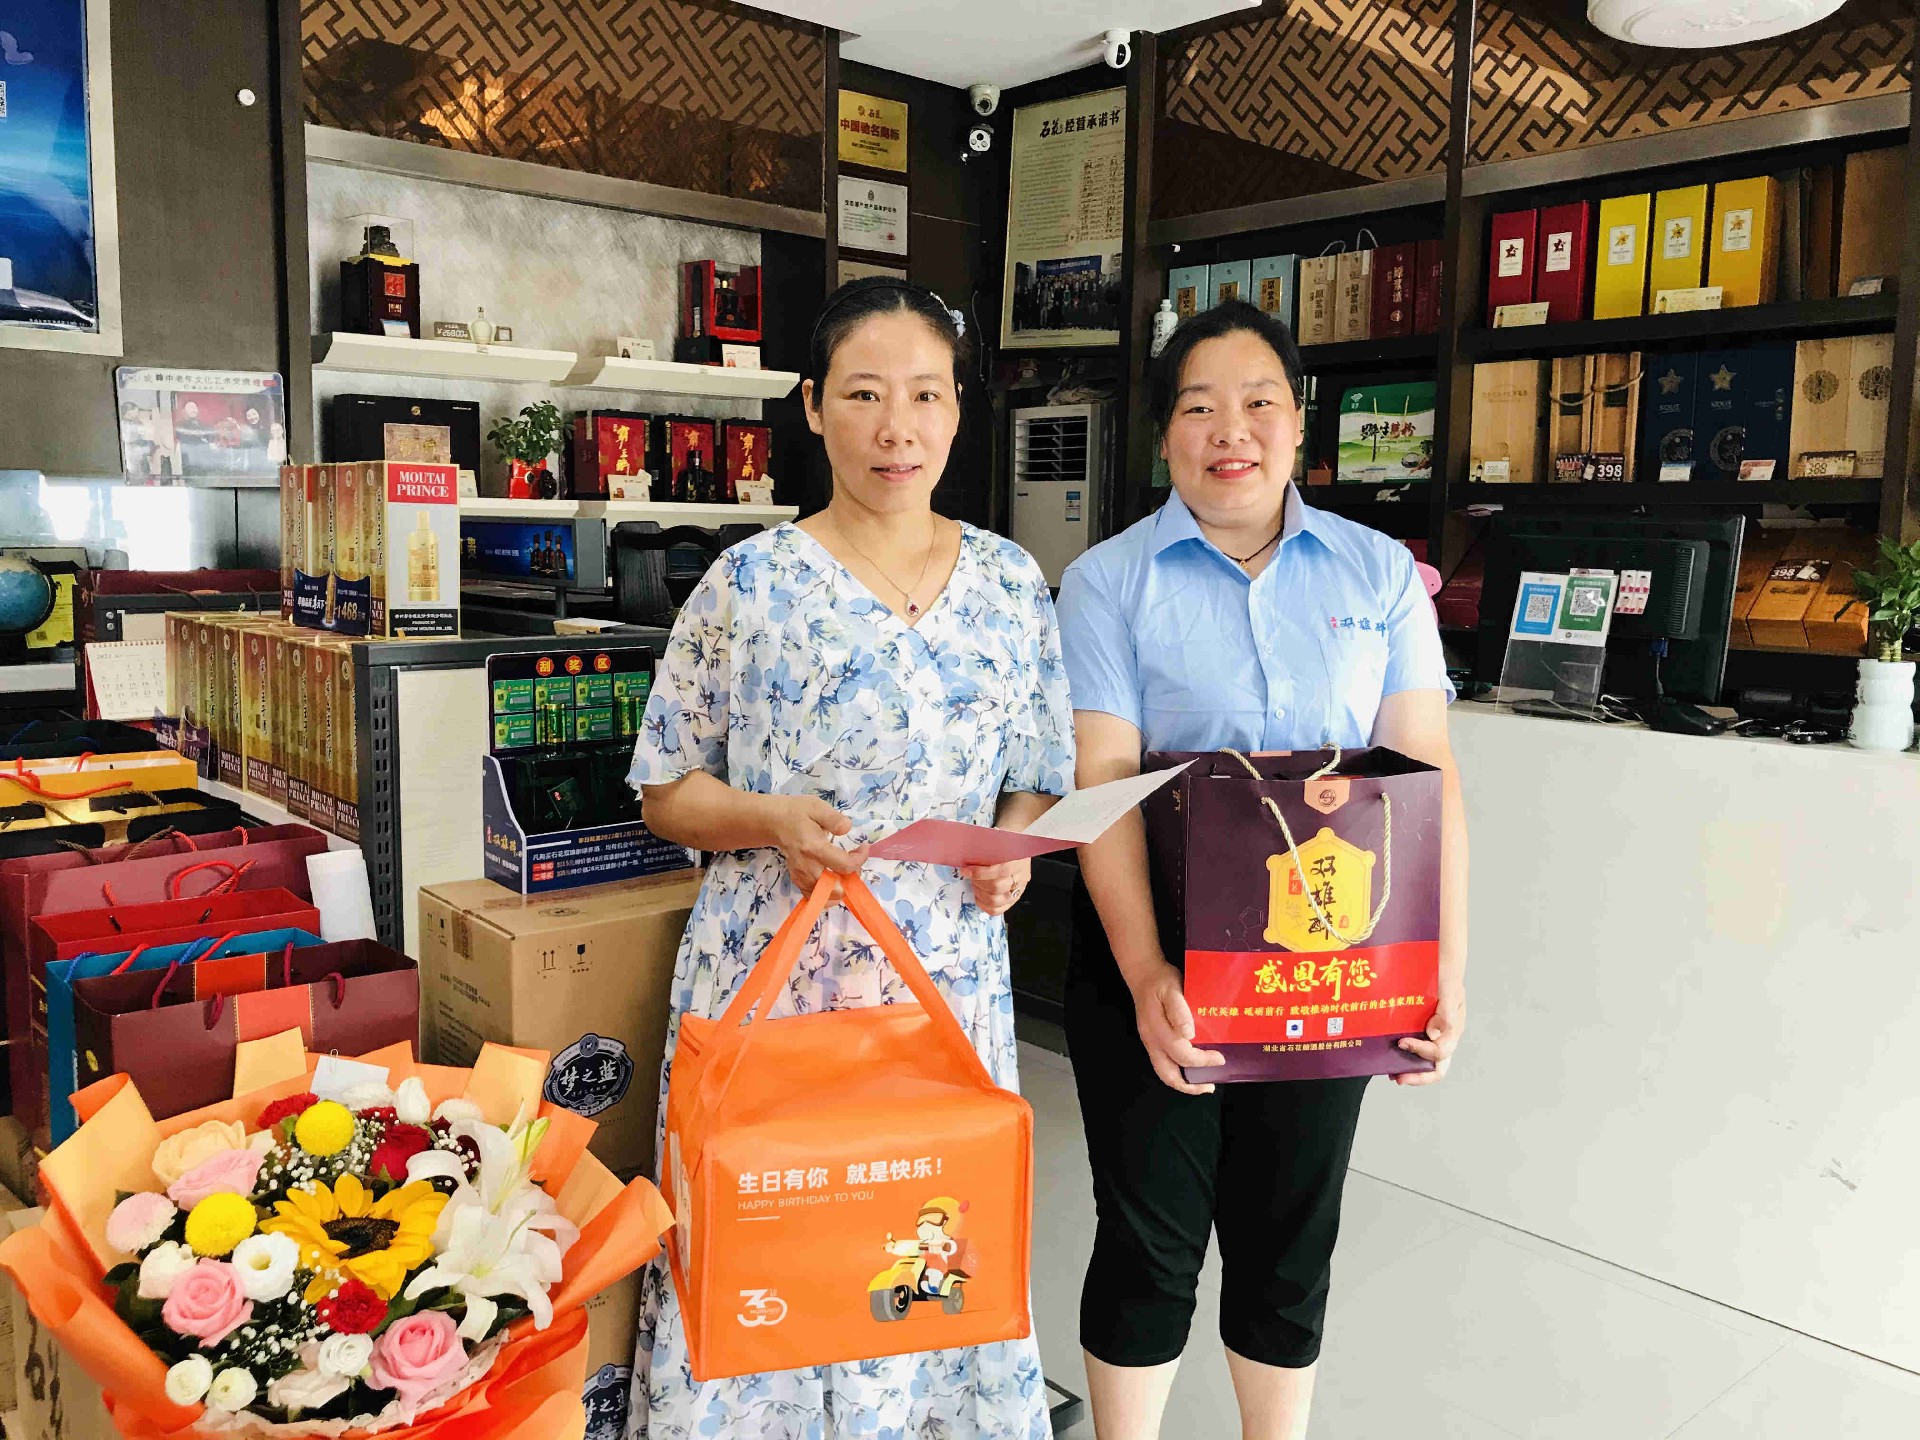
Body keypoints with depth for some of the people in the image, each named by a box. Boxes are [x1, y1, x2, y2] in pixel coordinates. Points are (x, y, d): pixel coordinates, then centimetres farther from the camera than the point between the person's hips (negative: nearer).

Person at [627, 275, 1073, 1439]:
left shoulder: (1012, 583, 4)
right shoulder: (750, 585, -4)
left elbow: (1040, 777, 12)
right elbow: (667, 788, 0)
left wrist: (1015, 845, -9)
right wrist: (771, 821, -18)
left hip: (952, 978, 3)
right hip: (771, 968, -2)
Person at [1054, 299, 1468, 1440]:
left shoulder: (1380, 573, 3)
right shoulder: (1109, 582, -3)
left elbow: (1428, 772, -1)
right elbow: (1105, 781, -12)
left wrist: (1447, 972, -9)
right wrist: (1145, 975, -23)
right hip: (1153, 955, -2)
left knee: (1291, 1235, 16)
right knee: (1151, 1233, 10)